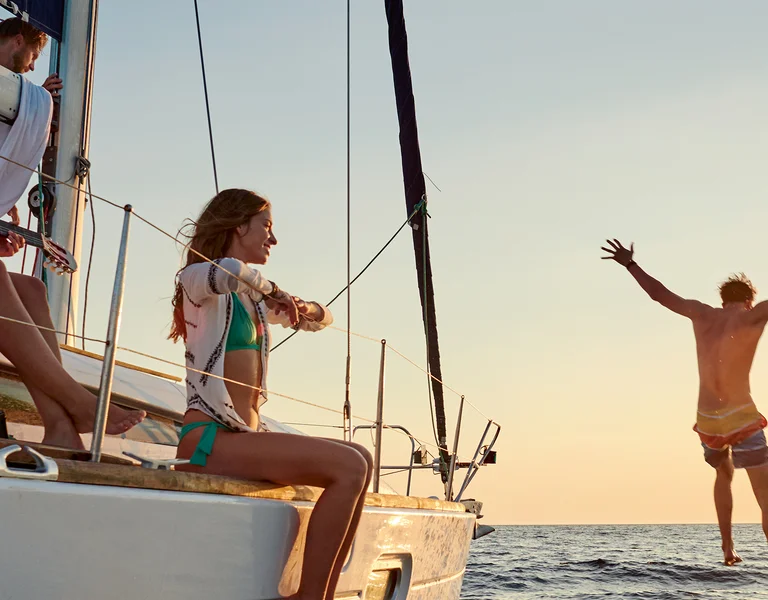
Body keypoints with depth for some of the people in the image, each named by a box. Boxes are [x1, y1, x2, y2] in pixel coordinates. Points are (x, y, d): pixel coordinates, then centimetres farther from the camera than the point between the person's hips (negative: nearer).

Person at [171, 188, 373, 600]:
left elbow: (322, 318, 32)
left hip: (244, 436, 9)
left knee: (360, 460, -1)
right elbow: (230, 271, -27)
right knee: (349, 467, -21)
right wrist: (272, 290, -9)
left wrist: (301, 308, 10)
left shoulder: (251, 298, 24)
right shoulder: (198, 281, 0)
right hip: (208, 437, -9)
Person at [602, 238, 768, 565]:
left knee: (724, 474, 30)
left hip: (707, 421, 5)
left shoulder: (701, 314, 5)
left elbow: (658, 293, 15)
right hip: (741, 418, -5)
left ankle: (728, 548, 23)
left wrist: (630, 263, 26)